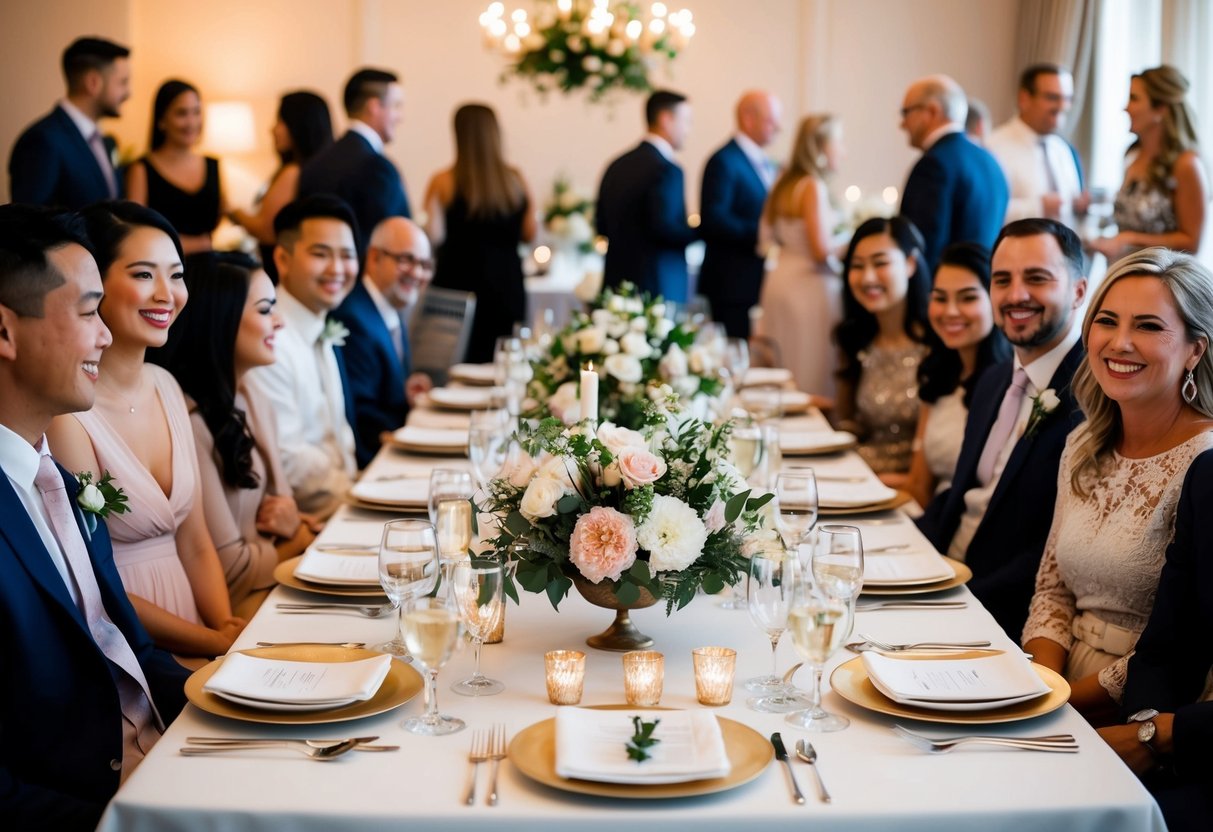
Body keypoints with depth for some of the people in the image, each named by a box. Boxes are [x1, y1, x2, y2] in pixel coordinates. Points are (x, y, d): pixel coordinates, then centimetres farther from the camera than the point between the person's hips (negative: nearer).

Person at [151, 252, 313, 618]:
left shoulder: (255, 406, 10)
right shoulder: (189, 423, -20)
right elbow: (229, 569, -17)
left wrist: (293, 521, -5)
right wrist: (301, 543, -2)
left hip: (275, 583, 8)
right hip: (235, 610, -8)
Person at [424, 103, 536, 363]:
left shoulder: (443, 183, -8)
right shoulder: (516, 181, 1)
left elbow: (433, 236, -14)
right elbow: (529, 234, 8)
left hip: (458, 286, -2)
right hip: (506, 287, 2)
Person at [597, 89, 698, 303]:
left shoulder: (617, 166, 12)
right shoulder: (666, 169, -13)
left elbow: (602, 225, 15)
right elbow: (664, 228, -21)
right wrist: (699, 231, -7)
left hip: (617, 281, 8)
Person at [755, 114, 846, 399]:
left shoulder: (786, 184, 11)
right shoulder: (813, 187, -13)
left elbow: (768, 237, 15)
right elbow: (821, 249, -19)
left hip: (780, 278, 9)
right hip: (809, 287, -9)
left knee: (785, 376, 10)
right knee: (813, 374, -5)